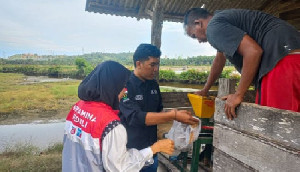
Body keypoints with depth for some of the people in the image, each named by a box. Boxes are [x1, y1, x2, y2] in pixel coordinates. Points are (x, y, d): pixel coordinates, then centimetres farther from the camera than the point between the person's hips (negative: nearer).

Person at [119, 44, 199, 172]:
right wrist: (173, 115, -32)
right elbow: (135, 117, -28)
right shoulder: (125, 85, -19)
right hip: (131, 150, -6)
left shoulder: (153, 84, 2)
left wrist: (177, 117, -4)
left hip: (151, 149, 6)